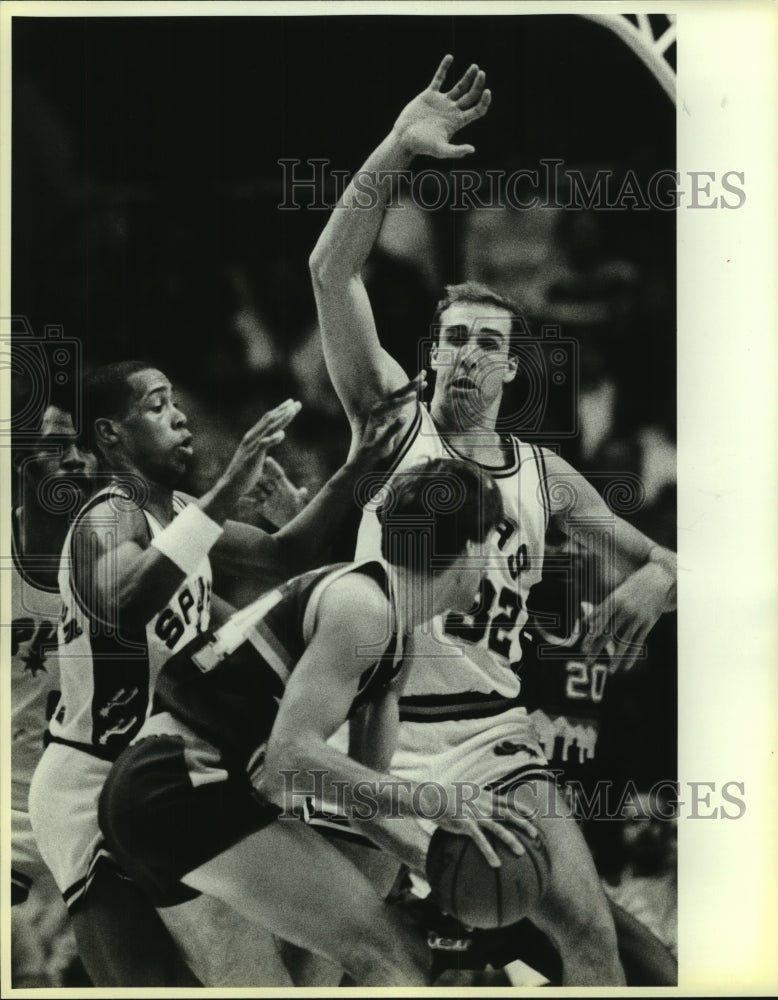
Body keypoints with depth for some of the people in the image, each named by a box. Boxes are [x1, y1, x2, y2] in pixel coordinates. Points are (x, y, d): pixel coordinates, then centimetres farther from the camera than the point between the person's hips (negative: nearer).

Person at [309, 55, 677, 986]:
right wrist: (396, 151, -21)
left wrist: (654, 578, -11)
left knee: (590, 931, -9)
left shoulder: (544, 475, 9)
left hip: (492, 736, 2)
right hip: (378, 731, -2)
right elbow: (331, 274, -11)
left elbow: (655, 561, 14)